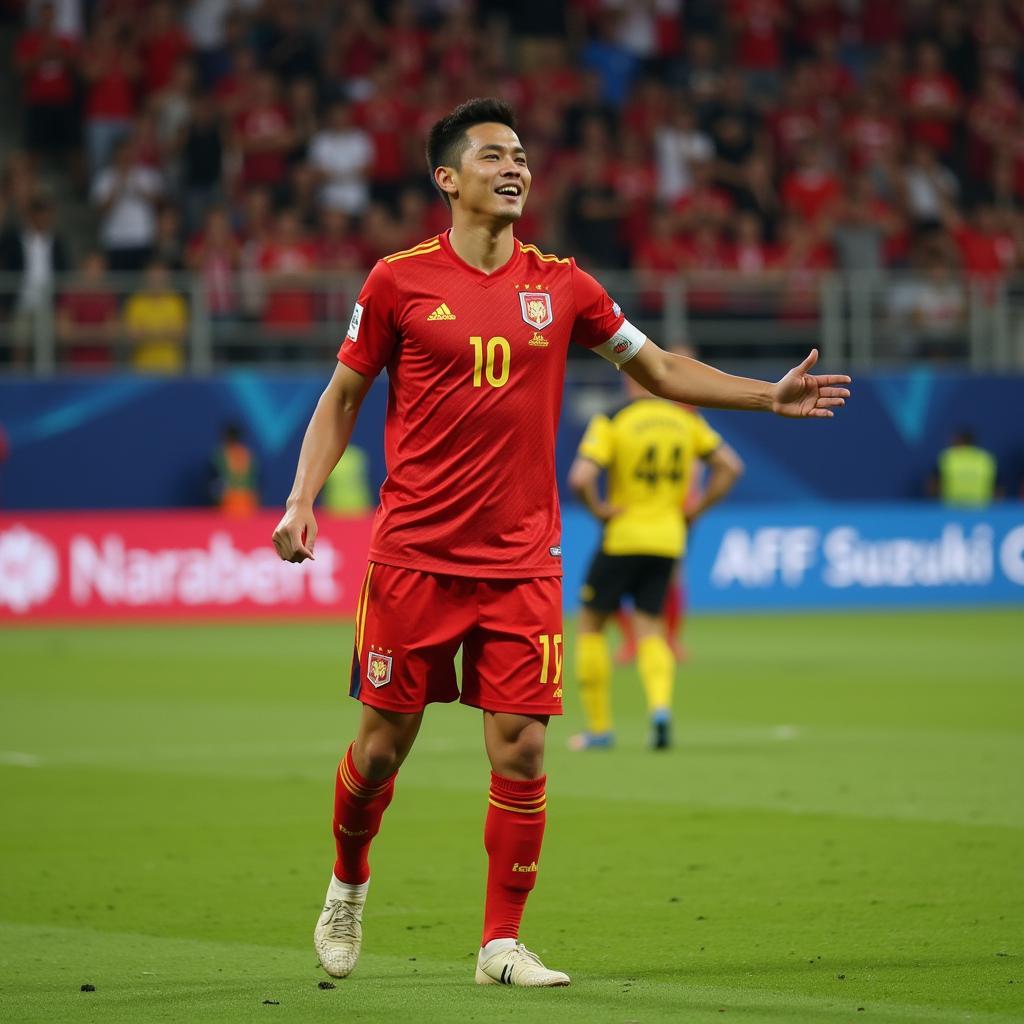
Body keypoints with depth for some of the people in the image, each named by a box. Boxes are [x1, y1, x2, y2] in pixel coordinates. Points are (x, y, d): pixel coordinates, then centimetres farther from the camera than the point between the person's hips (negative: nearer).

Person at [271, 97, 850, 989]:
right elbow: (342, 397, 7)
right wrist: (302, 499, -5)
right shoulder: (399, 281, -2)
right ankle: (348, 884, 32)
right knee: (384, 742, 3)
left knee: (521, 750, -5)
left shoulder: (561, 286, 5)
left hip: (522, 564, 2)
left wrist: (769, 396, 7)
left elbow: (658, 369, 15)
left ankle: (502, 943, 7)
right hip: (414, 556, -2)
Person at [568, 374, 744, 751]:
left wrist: (598, 509, -6)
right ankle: (661, 704, -18)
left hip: (622, 536, -4)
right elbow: (730, 466, 7)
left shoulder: (612, 420, -10)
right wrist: (695, 509, 8)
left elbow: (580, 478, -22)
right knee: (650, 629, 10)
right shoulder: (685, 419, 4)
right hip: (668, 540, 4)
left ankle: (599, 726, 11)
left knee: (590, 624, 12)